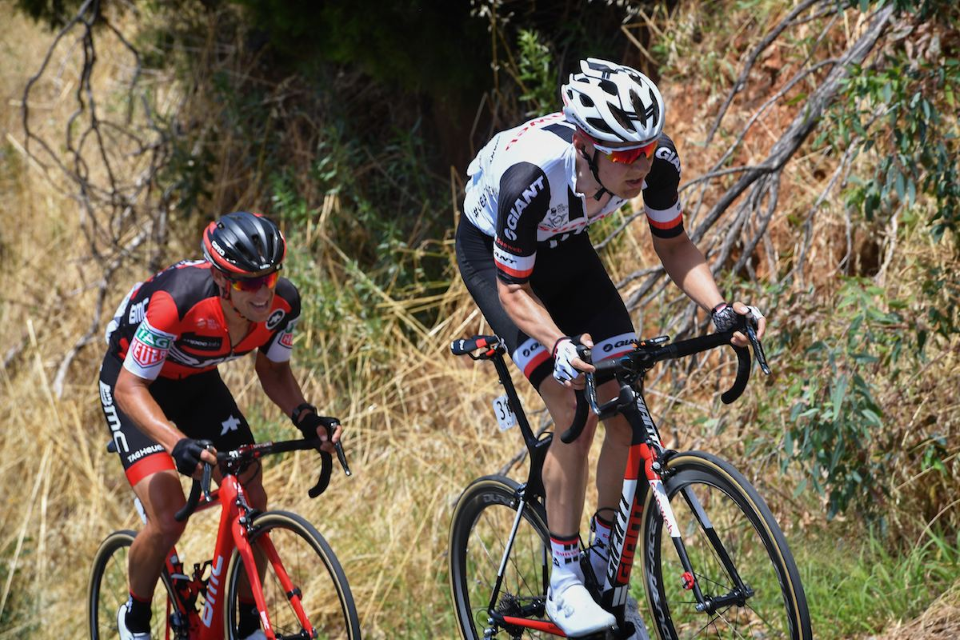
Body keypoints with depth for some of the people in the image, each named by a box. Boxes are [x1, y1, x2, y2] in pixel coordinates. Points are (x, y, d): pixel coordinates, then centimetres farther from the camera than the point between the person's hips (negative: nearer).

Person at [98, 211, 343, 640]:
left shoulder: (283, 303, -24)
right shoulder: (179, 300, -41)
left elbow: (273, 370, -3)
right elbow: (130, 387, -35)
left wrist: (306, 417, -22)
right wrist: (178, 444, -49)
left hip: (198, 381, 5)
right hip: (134, 380, -5)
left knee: (253, 504, -3)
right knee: (168, 520, -18)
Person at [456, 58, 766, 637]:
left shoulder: (656, 159, -27)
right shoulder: (532, 177, -41)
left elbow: (674, 245, -9)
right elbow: (514, 288, -28)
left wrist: (719, 309, -26)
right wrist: (559, 344, -46)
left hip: (565, 248, 5)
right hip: (492, 253, -5)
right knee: (576, 413, -20)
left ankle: (605, 563, 9)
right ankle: (564, 584, -10)